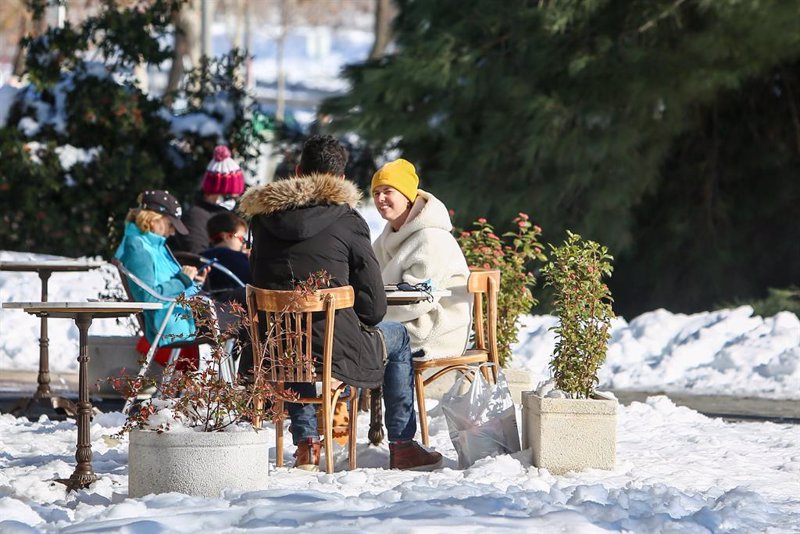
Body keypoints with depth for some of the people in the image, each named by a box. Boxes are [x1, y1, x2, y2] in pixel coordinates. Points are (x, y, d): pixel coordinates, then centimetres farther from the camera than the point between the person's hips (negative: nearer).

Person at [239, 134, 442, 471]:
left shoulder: (262, 218, 4)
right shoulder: (348, 221, -8)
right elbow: (374, 303, -7)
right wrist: (362, 323, 17)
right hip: (334, 348, -4)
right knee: (397, 337, 26)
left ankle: (305, 443, 33)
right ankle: (402, 446, 27)